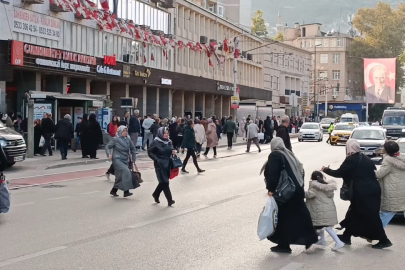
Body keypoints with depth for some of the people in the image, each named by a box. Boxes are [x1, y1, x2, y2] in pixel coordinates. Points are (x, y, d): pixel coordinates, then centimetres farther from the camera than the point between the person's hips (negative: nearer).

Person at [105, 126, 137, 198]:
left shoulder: (128, 140, 5)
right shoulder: (115, 139, -6)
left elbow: (132, 149, 17)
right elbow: (107, 146, -3)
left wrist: (133, 158, 16)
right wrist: (109, 154, -19)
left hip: (125, 161, 6)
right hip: (117, 160, -6)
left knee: (120, 177, 10)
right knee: (126, 172, -23)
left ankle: (113, 191, 28)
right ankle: (126, 191, -22)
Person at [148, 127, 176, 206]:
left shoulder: (169, 142, 6)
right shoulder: (156, 142, -11)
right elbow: (150, 152, -8)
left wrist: (173, 152, -4)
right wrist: (156, 159, -18)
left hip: (167, 164, 6)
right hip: (160, 164, -6)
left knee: (163, 182, 14)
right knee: (164, 182, -7)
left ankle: (156, 194, 36)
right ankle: (169, 200, -6)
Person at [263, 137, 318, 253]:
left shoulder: (274, 156, -10)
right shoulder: (289, 155, 15)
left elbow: (272, 174, -22)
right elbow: (300, 170, 17)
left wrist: (271, 189, -19)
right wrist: (300, 187, 20)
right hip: (296, 190, 8)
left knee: (282, 218, 1)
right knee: (299, 215, 14)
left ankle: (283, 245, 6)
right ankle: (309, 237, 15)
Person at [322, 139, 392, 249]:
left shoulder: (351, 160, -9)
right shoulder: (364, 158, 13)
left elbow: (339, 173, -4)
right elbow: (374, 171, 16)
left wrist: (326, 170, 12)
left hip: (364, 193, -8)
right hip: (373, 190, 8)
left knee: (370, 217, -1)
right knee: (354, 213, 15)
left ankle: (384, 240, 2)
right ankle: (346, 236, 22)